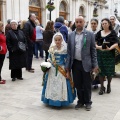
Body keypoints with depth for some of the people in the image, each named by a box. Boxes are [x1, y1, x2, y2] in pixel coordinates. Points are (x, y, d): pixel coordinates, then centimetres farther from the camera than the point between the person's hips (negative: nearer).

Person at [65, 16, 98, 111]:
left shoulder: (90, 34, -2)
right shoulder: (71, 35, 5)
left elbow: (93, 50, -1)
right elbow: (69, 51, 6)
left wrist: (95, 65, -6)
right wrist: (68, 66, 3)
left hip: (86, 64, -2)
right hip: (75, 63, 2)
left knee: (87, 85, 8)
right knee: (78, 84, 12)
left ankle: (88, 102, 26)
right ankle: (81, 101, 30)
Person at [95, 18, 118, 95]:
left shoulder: (113, 32, 0)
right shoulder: (99, 33, 7)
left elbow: (116, 44, -6)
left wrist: (109, 48, -24)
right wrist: (98, 47, -16)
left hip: (110, 54, -2)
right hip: (100, 54, 2)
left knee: (109, 71, 4)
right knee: (101, 71, 2)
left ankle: (109, 85, 28)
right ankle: (102, 87, 15)